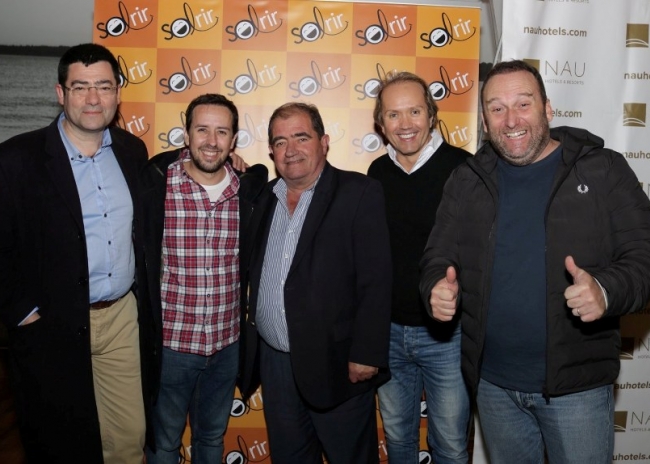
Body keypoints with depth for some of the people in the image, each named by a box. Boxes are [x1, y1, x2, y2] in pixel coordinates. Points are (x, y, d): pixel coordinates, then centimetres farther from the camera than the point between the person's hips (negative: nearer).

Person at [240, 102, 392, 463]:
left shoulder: (360, 194, -9)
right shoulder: (265, 198, 9)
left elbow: (376, 282, -13)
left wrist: (366, 355, -15)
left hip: (336, 364, -5)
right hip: (273, 362, 5)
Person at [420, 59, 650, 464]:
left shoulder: (604, 170, -5)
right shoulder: (467, 181, 4)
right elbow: (439, 259, 8)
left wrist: (607, 290, -27)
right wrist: (437, 288, -15)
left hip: (577, 385, -2)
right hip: (493, 383, 3)